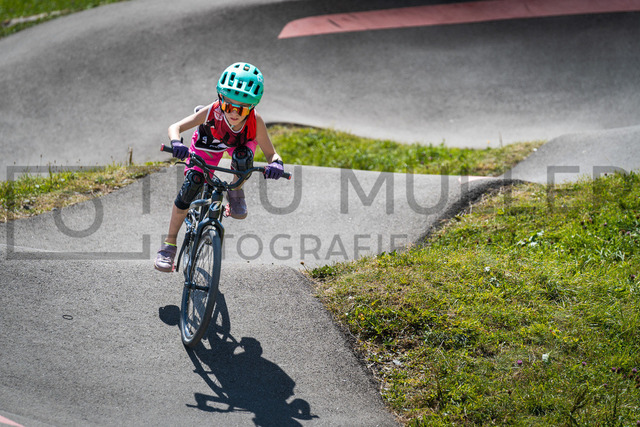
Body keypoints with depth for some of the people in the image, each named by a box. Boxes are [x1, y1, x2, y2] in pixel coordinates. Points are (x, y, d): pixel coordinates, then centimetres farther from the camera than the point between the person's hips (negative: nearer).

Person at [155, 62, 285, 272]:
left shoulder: (255, 121, -37)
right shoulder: (211, 112, -39)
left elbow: (271, 153, -30)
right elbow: (175, 127, -37)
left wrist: (276, 163, -55)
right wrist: (176, 142, -59)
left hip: (240, 143, 0)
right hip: (207, 145, 0)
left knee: (243, 158, -35)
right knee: (190, 186, -15)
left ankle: (236, 192, 1)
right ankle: (169, 245, -2)